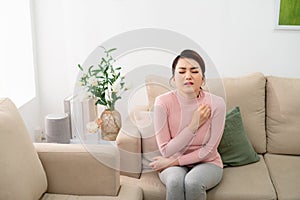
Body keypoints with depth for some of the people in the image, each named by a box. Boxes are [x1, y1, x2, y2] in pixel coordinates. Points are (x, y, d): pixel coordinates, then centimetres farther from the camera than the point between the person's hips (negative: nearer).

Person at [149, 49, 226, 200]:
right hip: (172, 166, 0)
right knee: (175, 180, -33)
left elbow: (208, 151, -10)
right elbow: (166, 151, -14)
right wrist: (194, 125, -21)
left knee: (192, 182, -32)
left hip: (207, 163, 0)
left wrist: (172, 162, -14)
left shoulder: (216, 103, -14)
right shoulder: (163, 102, -15)